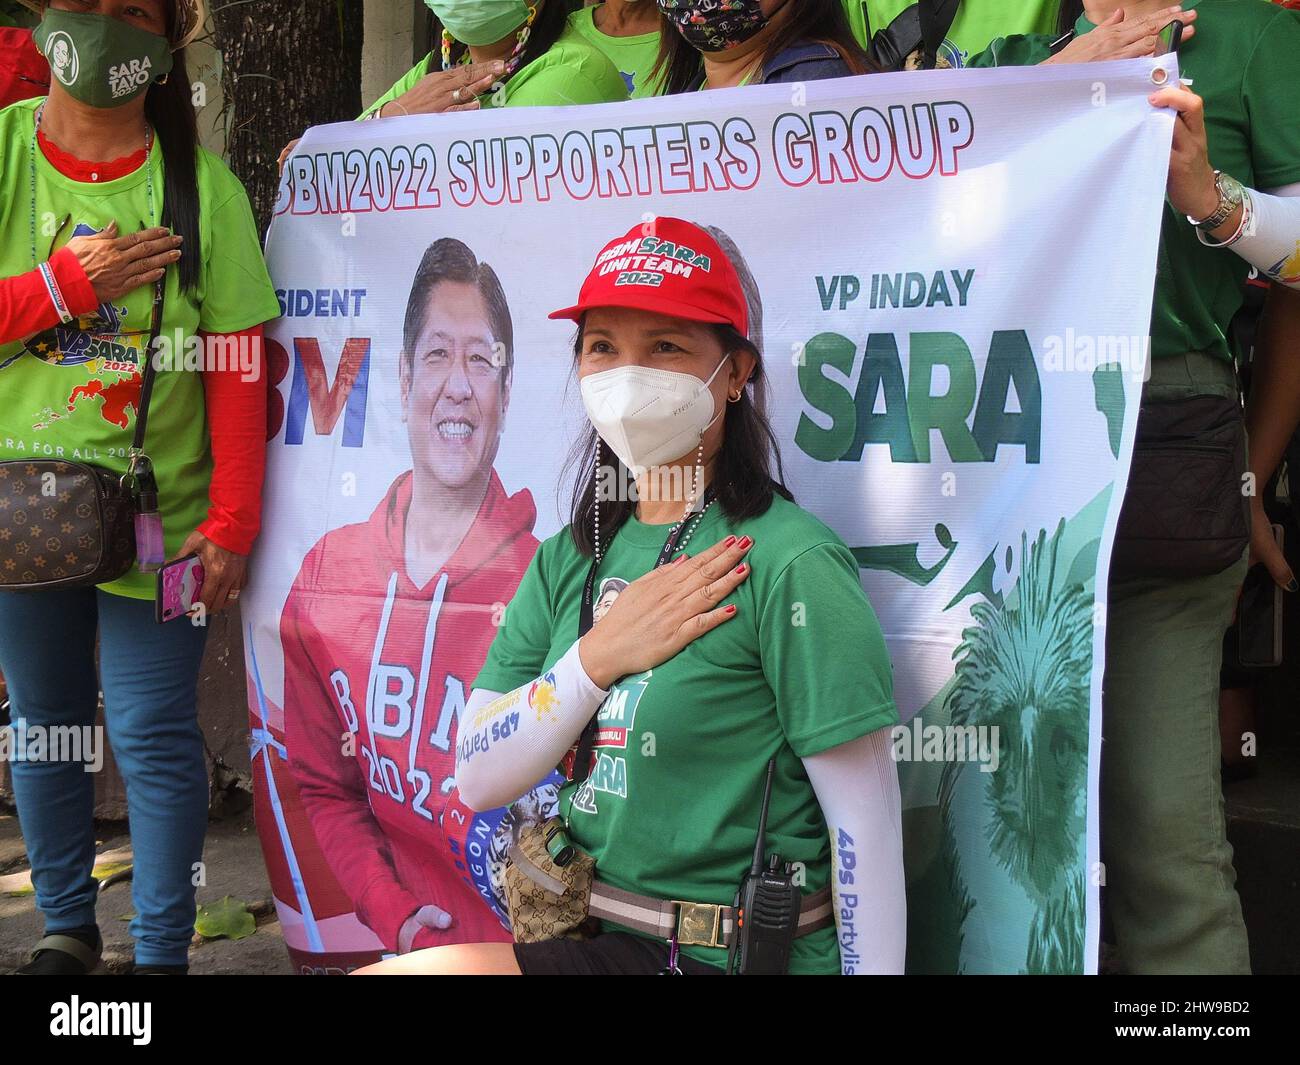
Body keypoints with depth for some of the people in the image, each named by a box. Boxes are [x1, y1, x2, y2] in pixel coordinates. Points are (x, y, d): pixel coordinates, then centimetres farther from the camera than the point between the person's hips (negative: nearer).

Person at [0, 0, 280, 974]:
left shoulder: (200, 186, -5)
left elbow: (237, 368, -7)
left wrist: (233, 521, -12)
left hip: (154, 513, -2)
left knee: (155, 737, 0)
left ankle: (162, 954, 12)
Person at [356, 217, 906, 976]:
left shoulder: (791, 562, -14)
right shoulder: (571, 558, 7)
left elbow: (864, 821, -14)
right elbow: (478, 779, 1)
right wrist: (598, 657, -12)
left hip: (728, 956, -6)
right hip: (600, 938, 6)